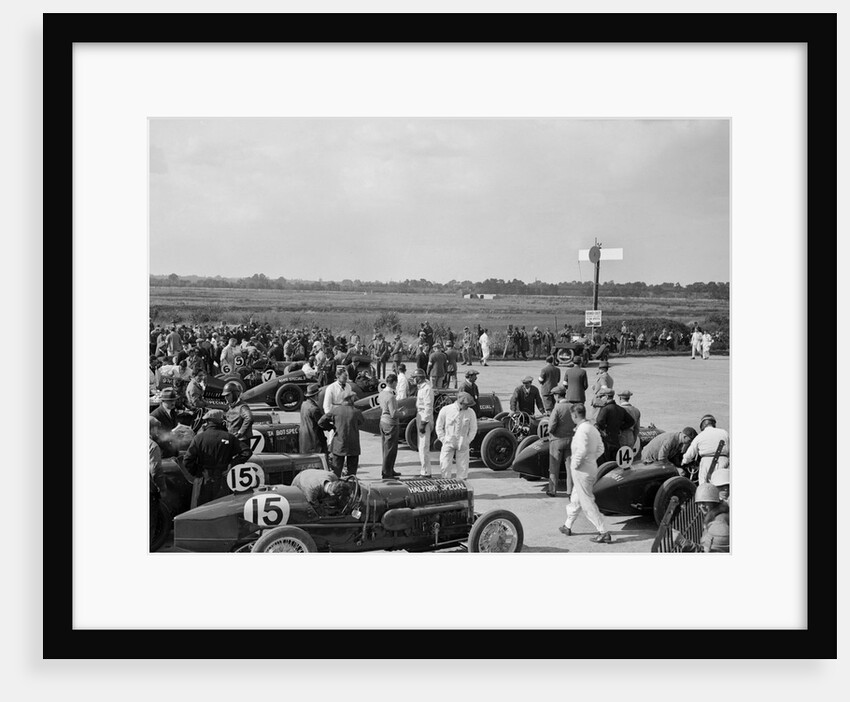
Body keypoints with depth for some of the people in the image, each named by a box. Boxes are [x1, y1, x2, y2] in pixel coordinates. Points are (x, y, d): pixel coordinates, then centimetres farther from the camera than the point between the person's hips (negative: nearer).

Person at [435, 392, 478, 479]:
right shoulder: (446, 410, -6)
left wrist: (467, 442, 0)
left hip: (462, 445, 1)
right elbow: (439, 427, 3)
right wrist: (443, 440, -3)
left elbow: (473, 429, 8)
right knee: (445, 467, -7)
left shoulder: (470, 413, -3)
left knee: (463, 468, 3)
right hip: (448, 443, -1)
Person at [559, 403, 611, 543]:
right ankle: (567, 526, 35)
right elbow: (600, 449, 14)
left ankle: (604, 533, -6)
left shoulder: (582, 430, -20)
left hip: (581, 471, -10)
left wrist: (575, 463, -16)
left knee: (587, 503, -5)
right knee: (575, 499, 22)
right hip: (591, 468, 10)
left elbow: (582, 450, -29)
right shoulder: (593, 428, 10)